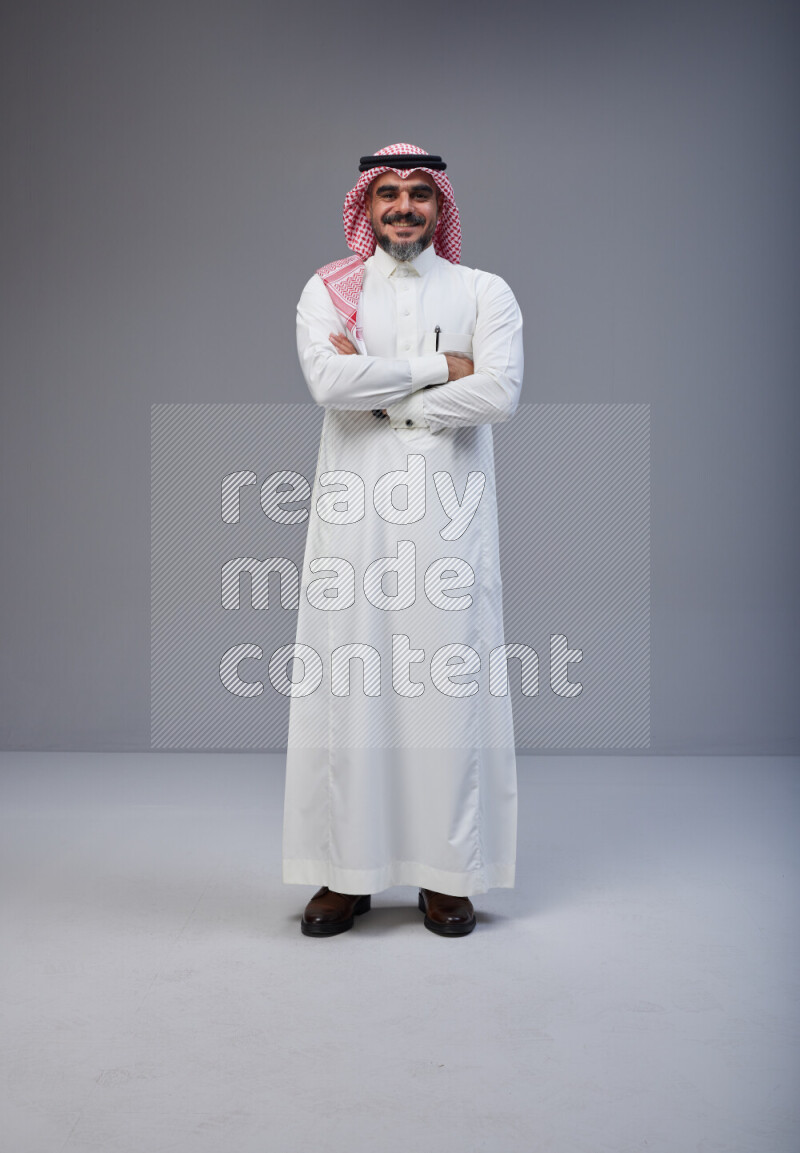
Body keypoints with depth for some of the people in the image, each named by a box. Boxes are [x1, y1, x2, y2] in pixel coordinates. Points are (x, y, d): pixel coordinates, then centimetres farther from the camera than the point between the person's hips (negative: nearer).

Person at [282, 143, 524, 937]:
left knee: (451, 680, -1)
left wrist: (379, 392, -8)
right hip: (354, 510, 1)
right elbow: (328, 380, -9)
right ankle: (346, 872, 11)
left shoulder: (484, 293, 10)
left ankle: (447, 874, 11)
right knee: (346, 682, -1)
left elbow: (499, 394, -8)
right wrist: (437, 368, -6)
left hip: (449, 513, 0)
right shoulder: (328, 291, 11)